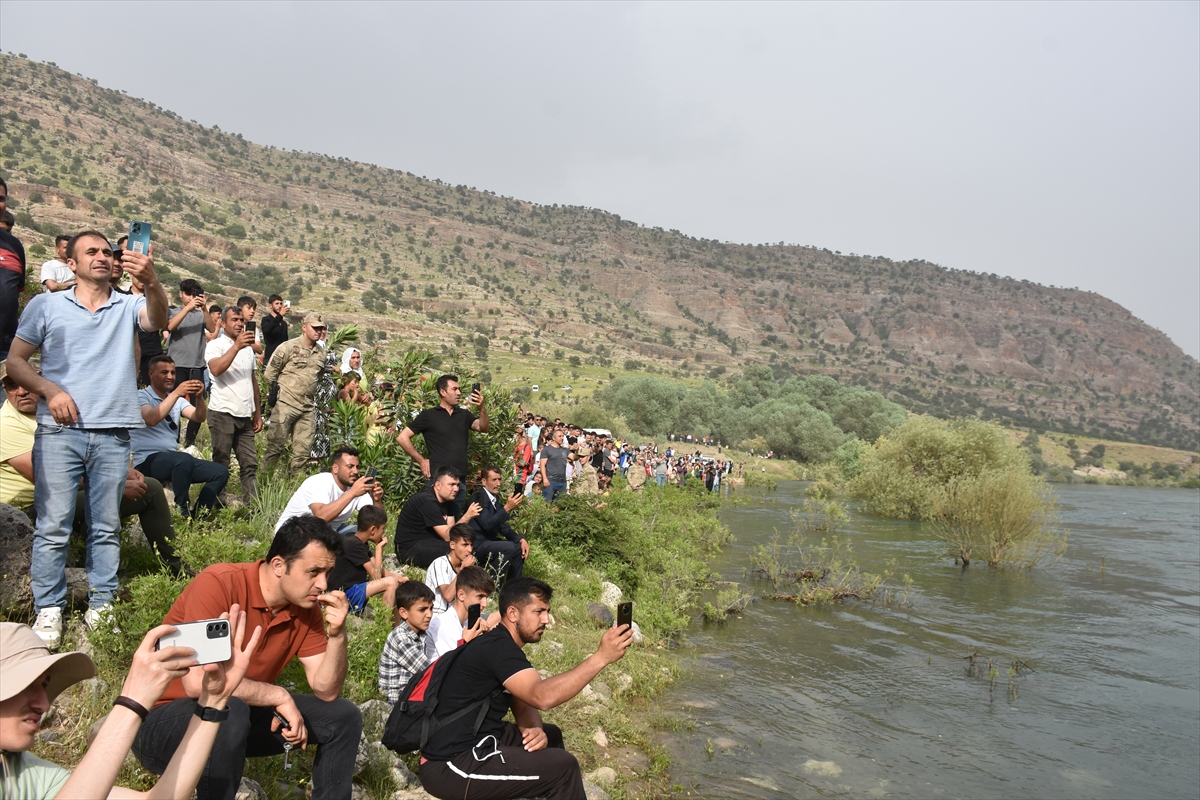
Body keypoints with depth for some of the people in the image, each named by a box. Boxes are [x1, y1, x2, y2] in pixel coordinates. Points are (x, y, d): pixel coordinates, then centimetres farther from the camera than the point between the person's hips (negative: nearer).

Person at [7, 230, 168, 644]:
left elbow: (157, 320, -14)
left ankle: (101, 607, 15)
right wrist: (50, 390, -8)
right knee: (53, 526, -2)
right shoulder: (46, 305, 9)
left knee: (107, 528, 7)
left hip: (113, 434, 1)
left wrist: (151, 281, -34)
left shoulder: (128, 306, 9)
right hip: (59, 431, -1)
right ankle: (49, 610, 9)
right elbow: (15, 361, 9)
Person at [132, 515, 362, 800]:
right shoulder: (218, 584, -26)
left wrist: (337, 635, -23)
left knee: (344, 716, -3)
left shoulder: (306, 608, -6)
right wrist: (279, 695, -24)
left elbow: (326, 691, -6)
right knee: (228, 712, -38)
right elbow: (197, 682, -35)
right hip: (162, 721, -6)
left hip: (239, 716, 6)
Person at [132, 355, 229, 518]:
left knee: (221, 472, -8)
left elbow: (198, 417, -2)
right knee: (184, 460, -37)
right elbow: (151, 419, -24)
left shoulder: (178, 399, 16)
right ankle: (182, 513, -21)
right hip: (147, 461, -7)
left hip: (174, 460, 7)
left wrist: (199, 396, -21)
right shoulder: (141, 396, -2)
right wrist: (176, 393, -28)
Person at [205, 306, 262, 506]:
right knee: (221, 465, -1)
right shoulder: (215, 345, -1)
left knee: (250, 464, 3)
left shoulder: (248, 348, 19)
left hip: (245, 415, 6)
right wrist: (236, 346, -24)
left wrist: (257, 413, 19)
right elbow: (216, 369, -22)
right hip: (223, 413, -6)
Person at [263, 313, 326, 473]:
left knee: (304, 451, 7)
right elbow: (270, 371, -2)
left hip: (307, 407, 6)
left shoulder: (321, 353, 13)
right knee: (276, 444, -4)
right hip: (285, 404, -6)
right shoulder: (289, 347, -5)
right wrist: (276, 391, 0)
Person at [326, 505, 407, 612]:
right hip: (345, 594, -11)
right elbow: (376, 575, -20)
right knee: (391, 582, -21)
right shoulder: (354, 545, -20)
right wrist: (379, 548, -12)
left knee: (394, 579, 10)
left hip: (354, 588, 11)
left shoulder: (358, 542, 11)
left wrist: (398, 577, -2)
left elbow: (378, 570, 12)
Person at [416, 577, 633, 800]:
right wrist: (601, 657, -34)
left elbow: (525, 705, 13)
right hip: (450, 765, -10)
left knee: (551, 735, 20)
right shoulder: (496, 647, -20)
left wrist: (536, 730, -10)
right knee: (563, 766, -12)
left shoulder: (505, 647, 13)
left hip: (473, 742, 10)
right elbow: (542, 696, -33)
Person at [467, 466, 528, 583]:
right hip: (476, 545, -9)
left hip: (488, 541, 9)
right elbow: (487, 524, -28)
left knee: (519, 547, 3)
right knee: (508, 547, -26)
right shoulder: (479, 497, -17)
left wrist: (521, 539, -1)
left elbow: (502, 526, 12)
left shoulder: (495, 498, 10)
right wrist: (507, 508, -34)